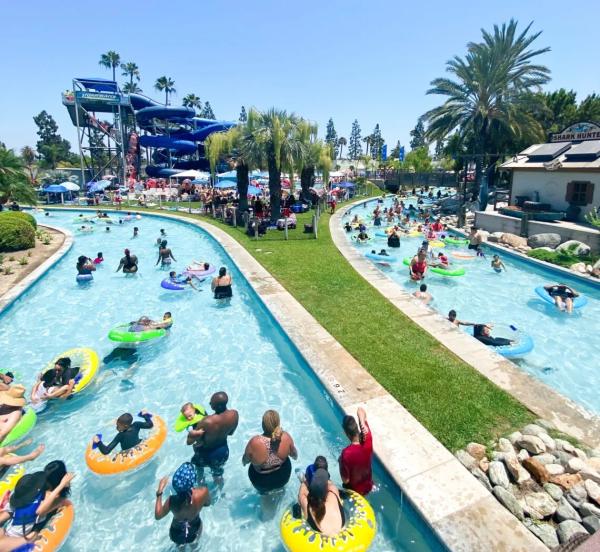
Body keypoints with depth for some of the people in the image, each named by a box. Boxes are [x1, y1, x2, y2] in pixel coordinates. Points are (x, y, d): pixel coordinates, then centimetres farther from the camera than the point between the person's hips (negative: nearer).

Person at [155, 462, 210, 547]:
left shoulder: (171, 501, -35)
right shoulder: (203, 492, -36)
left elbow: (157, 516, -15)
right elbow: (207, 503, -12)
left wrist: (159, 491, -12)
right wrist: (194, 488, -2)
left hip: (177, 534, 0)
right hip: (195, 531, 0)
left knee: (181, 547, 37)